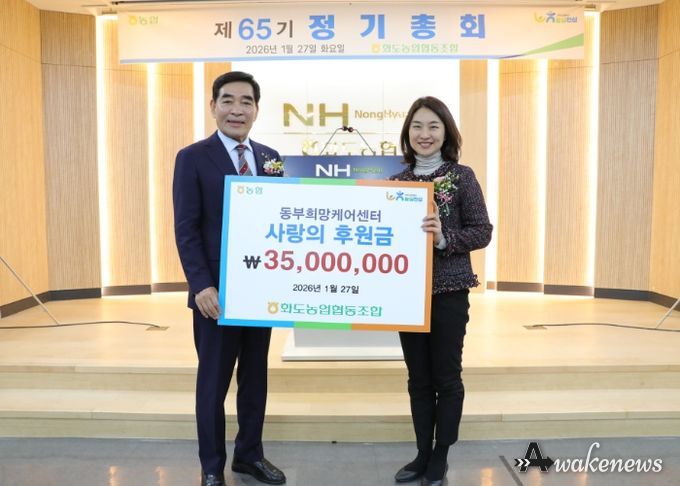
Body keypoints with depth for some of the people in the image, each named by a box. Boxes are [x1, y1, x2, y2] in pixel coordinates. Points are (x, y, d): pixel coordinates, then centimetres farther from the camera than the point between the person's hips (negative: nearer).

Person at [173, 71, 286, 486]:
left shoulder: (270, 157, 9)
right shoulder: (193, 158, -4)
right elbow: (186, 229, -9)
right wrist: (202, 286, -18)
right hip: (217, 290, -4)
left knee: (255, 376, 15)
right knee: (214, 381, 8)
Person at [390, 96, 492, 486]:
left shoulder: (461, 176, -4)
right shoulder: (397, 181, 7)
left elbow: (483, 232, -7)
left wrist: (444, 238, -22)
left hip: (449, 292, -4)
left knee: (447, 377, 7)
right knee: (419, 378, 13)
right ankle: (423, 454, 27)